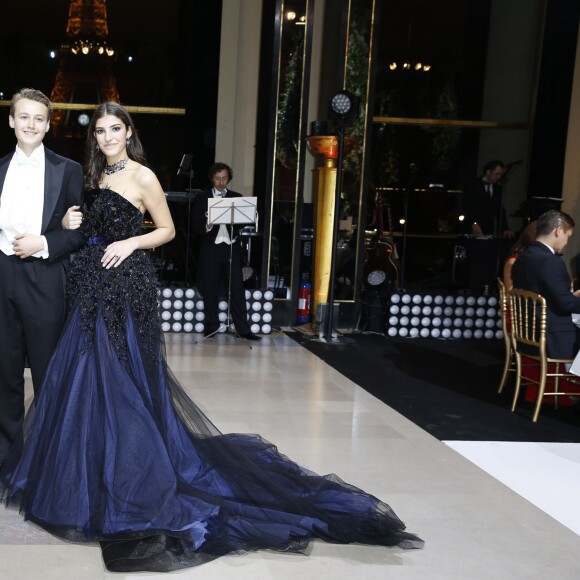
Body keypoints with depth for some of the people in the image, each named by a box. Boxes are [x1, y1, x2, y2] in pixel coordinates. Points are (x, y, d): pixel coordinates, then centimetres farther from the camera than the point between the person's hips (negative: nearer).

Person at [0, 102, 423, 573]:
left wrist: (131, 242, -16)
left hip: (128, 287, -7)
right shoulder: (95, 176, 13)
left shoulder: (142, 177, -7)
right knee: (84, 379, 11)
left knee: (124, 380, -3)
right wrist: (71, 225, 2)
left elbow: (167, 230, -3)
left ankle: (132, 482, 10)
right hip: (92, 287, 7)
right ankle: (87, 476, 27)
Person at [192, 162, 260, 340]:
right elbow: (196, 224, 2)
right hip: (210, 247, -1)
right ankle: (211, 324, 16)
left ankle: (242, 328, -1)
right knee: (210, 288, 4)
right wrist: (207, 227, -19)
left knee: (237, 288, -3)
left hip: (232, 246, 1)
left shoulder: (236, 197, 12)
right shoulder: (202, 197, 7)